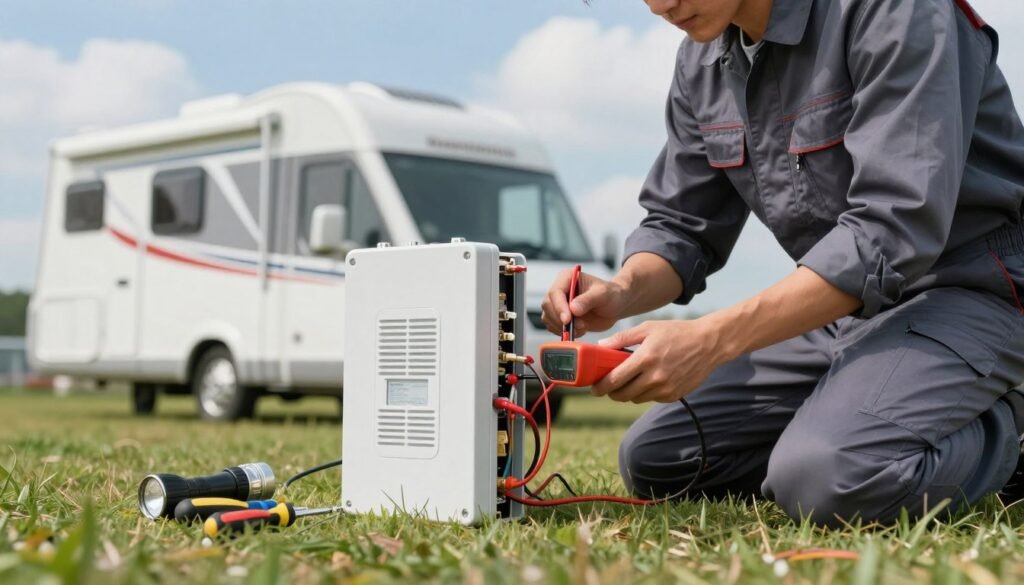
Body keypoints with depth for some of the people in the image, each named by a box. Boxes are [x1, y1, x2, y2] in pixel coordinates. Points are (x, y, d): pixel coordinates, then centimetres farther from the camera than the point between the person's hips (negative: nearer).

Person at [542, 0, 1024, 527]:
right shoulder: (702, 61, 3)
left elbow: (895, 229, -29)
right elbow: (680, 225, 8)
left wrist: (714, 339, -34)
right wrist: (621, 292, -15)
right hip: (841, 311, 8)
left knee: (824, 482, -32)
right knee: (649, 459, 4)